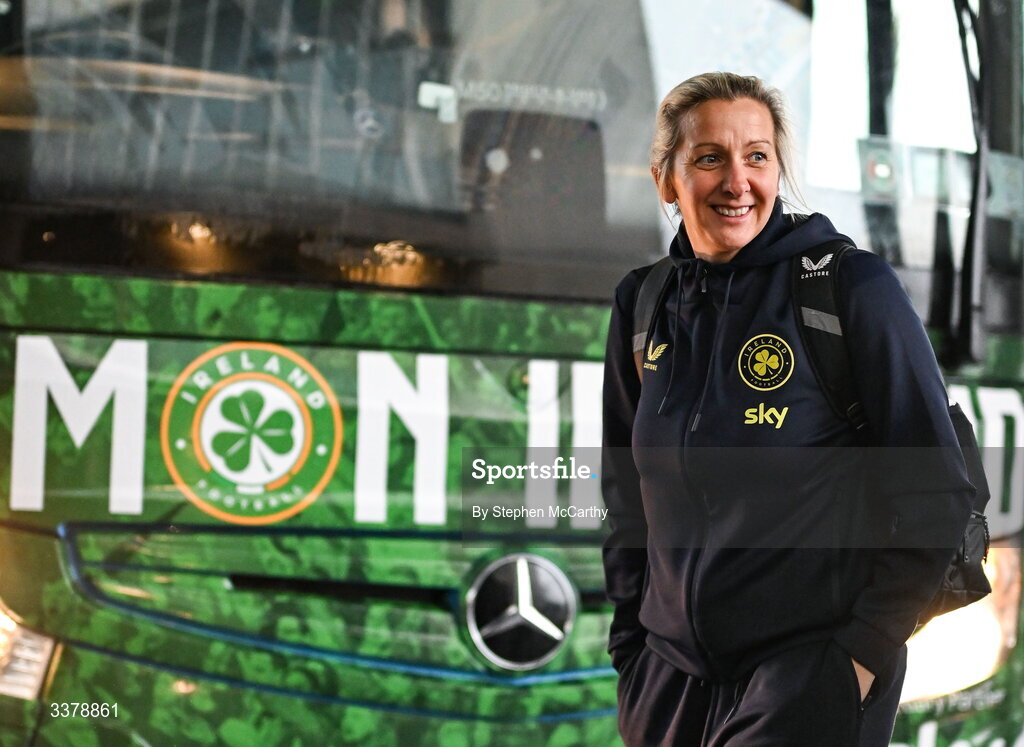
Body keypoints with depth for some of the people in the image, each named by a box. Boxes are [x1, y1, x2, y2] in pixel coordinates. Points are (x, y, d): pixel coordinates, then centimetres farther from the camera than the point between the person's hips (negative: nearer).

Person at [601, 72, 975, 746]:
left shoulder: (853, 286, -9)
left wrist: (864, 649, -11)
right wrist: (633, 648, 8)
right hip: (669, 681, 5)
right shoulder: (643, 304, 6)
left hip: (815, 682, -5)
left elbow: (938, 494, -8)